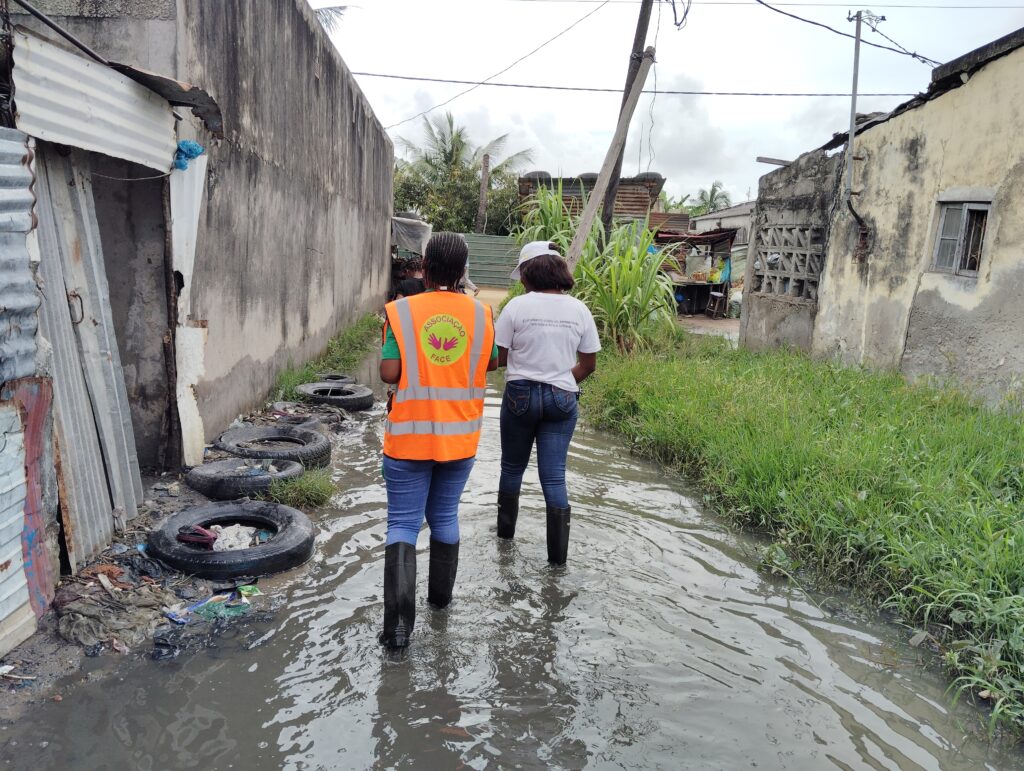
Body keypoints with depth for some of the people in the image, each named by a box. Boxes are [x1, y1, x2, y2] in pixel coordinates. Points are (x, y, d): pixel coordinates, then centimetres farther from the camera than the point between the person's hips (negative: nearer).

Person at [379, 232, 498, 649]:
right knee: (444, 517, 20)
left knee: (403, 524, 3)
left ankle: (399, 617, -7)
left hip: (410, 436, -3)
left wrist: (413, 368, 6)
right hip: (459, 436, 3)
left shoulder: (401, 311, -10)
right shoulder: (480, 313, -1)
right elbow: (490, 364, 10)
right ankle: (441, 595, 35)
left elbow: (389, 373, -14)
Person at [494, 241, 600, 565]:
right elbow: (588, 364, 4)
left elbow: (498, 357, -9)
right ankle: (558, 553, 7)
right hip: (562, 399, 2)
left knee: (512, 467, 19)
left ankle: (505, 529, 36)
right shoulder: (579, 309, 0)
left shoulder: (518, 306, -10)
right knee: (554, 475, 6)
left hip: (521, 394, -2)